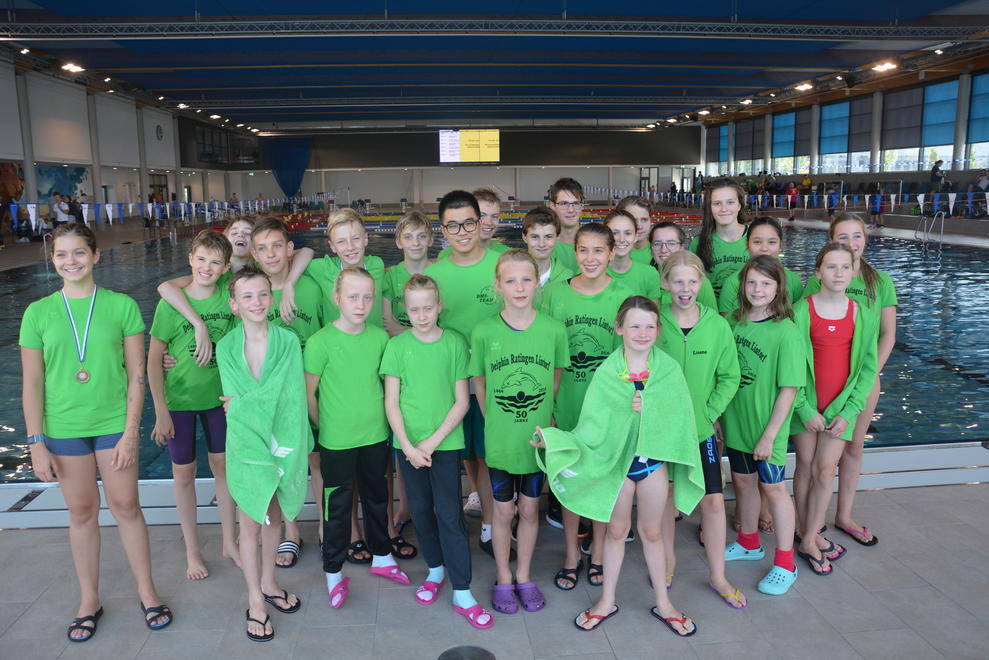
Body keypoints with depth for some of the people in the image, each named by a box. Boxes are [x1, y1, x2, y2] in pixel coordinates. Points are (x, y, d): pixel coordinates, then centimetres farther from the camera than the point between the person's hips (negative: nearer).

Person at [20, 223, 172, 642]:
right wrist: (36, 442, -2)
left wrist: (130, 433, -8)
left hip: (114, 423, -1)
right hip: (64, 429, 1)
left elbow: (136, 375, -4)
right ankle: (89, 600, 29)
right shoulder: (38, 313, -1)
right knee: (81, 513, 13)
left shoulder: (122, 306, -4)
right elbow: (32, 384, 1)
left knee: (126, 507, 8)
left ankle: (147, 591, 24)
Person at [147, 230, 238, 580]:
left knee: (223, 466, 13)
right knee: (184, 473, 10)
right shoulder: (170, 304, -14)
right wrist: (160, 411, -12)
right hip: (179, 400, -2)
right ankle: (192, 550, 27)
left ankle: (230, 542, 29)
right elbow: (153, 360, -10)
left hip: (219, 396, 2)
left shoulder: (228, 297, -8)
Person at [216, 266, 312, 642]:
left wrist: (245, 404, -14)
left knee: (274, 516, 16)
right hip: (246, 443, -1)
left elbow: (288, 396, -9)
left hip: (281, 441, 1)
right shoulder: (227, 347, -4)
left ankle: (268, 583, 37)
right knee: (251, 523, 8)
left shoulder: (287, 341, -4)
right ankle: (255, 600, 24)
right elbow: (233, 405, -7)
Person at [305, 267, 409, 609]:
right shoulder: (320, 342, -16)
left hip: (376, 436, 4)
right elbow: (308, 394, -8)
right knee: (337, 506, 9)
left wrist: (377, 418, 7)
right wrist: (327, 426, 0)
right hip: (337, 441, -4)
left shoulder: (380, 337, -4)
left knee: (377, 498, 20)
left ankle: (381, 557, 40)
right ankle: (333, 572, 27)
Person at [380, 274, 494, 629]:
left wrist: (432, 442, -11)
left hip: (445, 443, -2)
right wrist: (408, 446, -11)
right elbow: (391, 401, -2)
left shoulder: (455, 343, -5)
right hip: (408, 444, 2)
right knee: (421, 510, 14)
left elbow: (462, 401, -5)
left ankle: (462, 593, 6)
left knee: (449, 514, -2)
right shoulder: (397, 346, -3)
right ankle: (435, 570, 35)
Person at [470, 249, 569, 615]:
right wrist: (496, 423, 0)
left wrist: (540, 417, 1)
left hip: (538, 437, 1)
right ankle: (503, 578, 34)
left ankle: (524, 576, 36)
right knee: (503, 511, 13)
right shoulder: (484, 331, -11)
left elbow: (556, 379, 4)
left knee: (529, 509, 15)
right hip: (499, 439, -1)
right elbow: (480, 385, 1)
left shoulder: (554, 329, -9)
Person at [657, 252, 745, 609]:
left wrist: (708, 412, -8)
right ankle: (668, 560, 35)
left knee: (713, 500, 2)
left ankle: (717, 576, 20)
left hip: (701, 428, 1)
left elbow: (730, 377, 1)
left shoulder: (717, 325, -5)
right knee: (666, 495, 13)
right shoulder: (654, 322, -9)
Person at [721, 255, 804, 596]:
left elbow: (789, 389, -16)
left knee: (773, 488, 6)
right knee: (743, 481, 19)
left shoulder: (786, 331, -17)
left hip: (766, 427, -5)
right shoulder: (734, 321, -1)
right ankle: (749, 543, 41)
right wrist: (718, 415, 4)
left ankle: (785, 565, 22)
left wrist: (769, 435, -17)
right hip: (735, 421, 5)